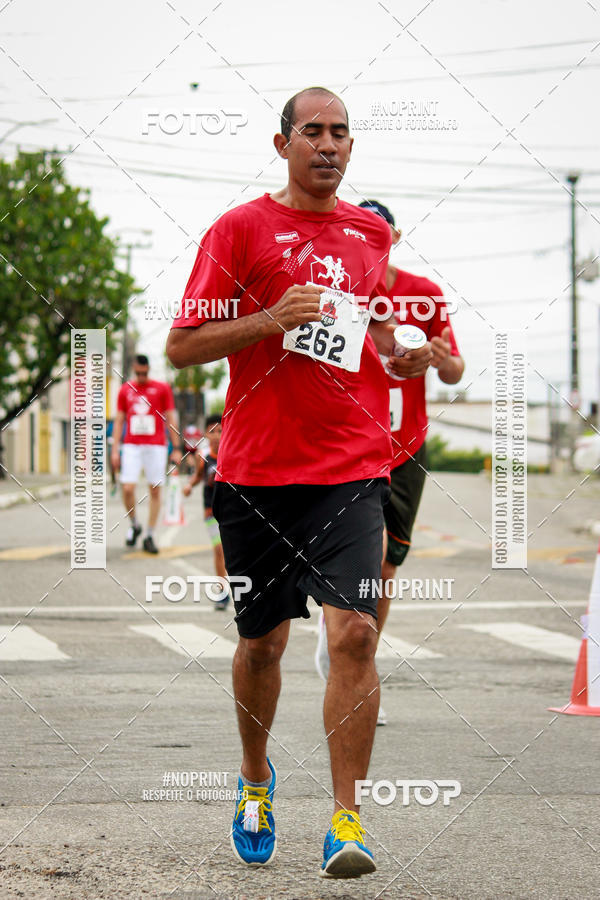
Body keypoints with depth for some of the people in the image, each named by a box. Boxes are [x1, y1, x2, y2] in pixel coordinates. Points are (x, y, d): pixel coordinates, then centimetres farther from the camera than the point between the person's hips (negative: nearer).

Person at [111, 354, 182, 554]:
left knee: (155, 491, -1)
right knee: (127, 488, -12)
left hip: (156, 445, -1)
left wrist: (177, 448, 0)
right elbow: (119, 420, 12)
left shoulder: (162, 388, 5)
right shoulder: (125, 390, 10)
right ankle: (134, 525, 13)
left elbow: (170, 419, 6)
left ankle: (149, 537, 7)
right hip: (132, 446, 1)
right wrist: (115, 449, 6)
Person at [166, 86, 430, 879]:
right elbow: (181, 346, -3)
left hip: (353, 468, 2)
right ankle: (256, 780, 35)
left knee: (354, 630, -14)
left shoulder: (371, 233, 13)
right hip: (257, 470, -1)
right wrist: (272, 319, -15)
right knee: (261, 640, 10)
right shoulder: (241, 228, 1)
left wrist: (386, 339, 6)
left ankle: (346, 820, -11)